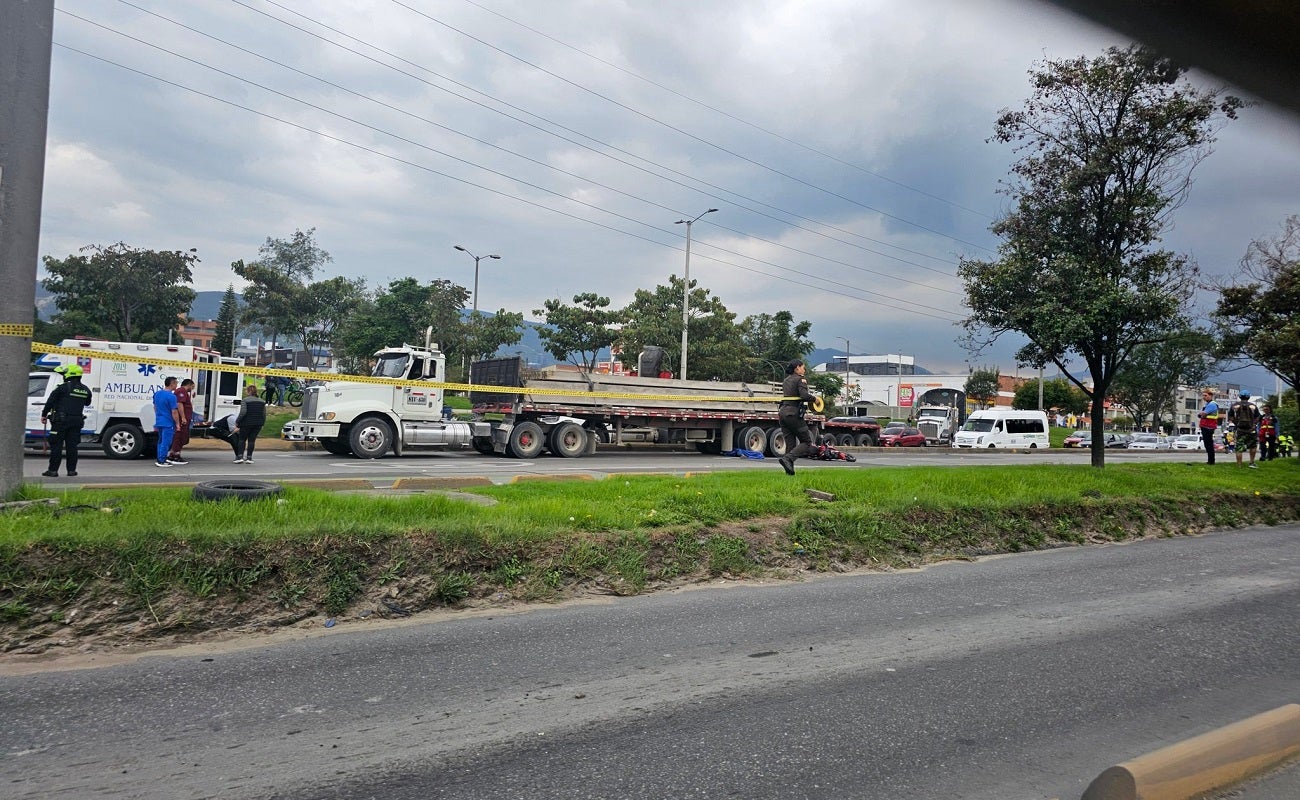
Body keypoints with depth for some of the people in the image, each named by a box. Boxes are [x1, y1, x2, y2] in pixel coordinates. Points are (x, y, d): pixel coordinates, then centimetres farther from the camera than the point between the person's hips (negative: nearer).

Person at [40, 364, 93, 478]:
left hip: (61, 421, -5)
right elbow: (87, 403, 24)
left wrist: (44, 415, 4)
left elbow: (50, 402, -6)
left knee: (56, 446, 0)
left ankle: (53, 470, 2)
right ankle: (71, 470, 10)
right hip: (76, 421, 5)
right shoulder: (86, 390, 7)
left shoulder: (63, 387, -9)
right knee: (72, 446, 8)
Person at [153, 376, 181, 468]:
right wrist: (177, 423, -10)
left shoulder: (157, 393, 7)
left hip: (159, 422, 8)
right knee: (166, 442, -2)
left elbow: (155, 407, 19)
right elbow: (174, 412, -18)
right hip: (168, 423, -8)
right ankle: (161, 461, 0)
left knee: (161, 441, 17)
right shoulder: (171, 396, -19)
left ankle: (160, 459, 21)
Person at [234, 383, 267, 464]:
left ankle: (240, 457, 1)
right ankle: (249, 458, 4)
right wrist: (262, 423, 15)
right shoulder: (262, 401, 8)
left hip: (247, 423, -4)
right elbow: (264, 414, 7)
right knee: (252, 440, 7)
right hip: (258, 424, 4)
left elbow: (243, 413, -18)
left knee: (242, 439, 9)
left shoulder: (245, 400, -8)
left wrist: (237, 422, -9)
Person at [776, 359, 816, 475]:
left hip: (783, 412, 8)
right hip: (794, 413, -8)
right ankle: (787, 458, -21)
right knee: (806, 443, -1)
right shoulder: (800, 379, -5)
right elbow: (804, 395, -19)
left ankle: (789, 470, 1)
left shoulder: (786, 380, 19)